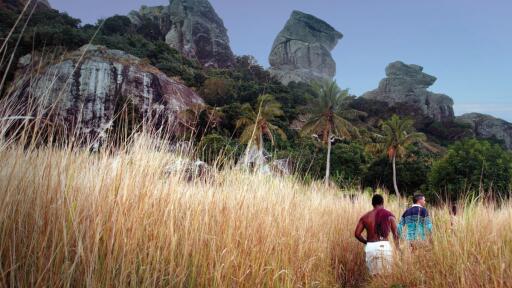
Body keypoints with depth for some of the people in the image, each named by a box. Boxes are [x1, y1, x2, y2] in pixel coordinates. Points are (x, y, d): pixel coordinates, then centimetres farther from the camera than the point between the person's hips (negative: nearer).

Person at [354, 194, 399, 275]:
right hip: (384, 246, -2)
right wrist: (398, 248, 8)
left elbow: (357, 234, 3)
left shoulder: (365, 217, 7)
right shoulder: (389, 215, 3)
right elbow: (395, 234, 0)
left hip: (370, 247, 2)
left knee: (373, 274, 9)